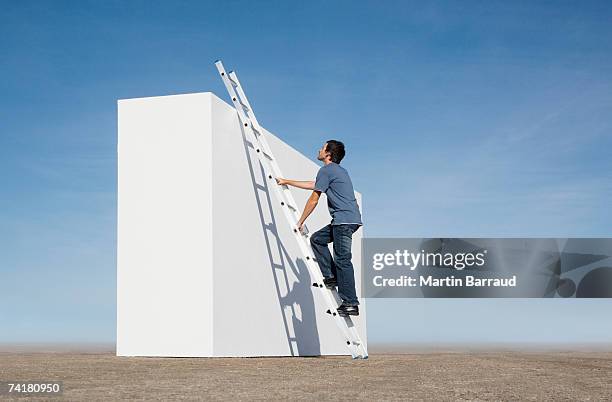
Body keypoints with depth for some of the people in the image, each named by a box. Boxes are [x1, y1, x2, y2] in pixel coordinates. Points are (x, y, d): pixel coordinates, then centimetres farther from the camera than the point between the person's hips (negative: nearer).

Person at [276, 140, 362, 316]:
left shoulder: (326, 170, -6)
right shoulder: (339, 170, 24)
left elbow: (313, 200, -5)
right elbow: (313, 185, 35)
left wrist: (300, 222, 4)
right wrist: (287, 182, 40)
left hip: (344, 220, -10)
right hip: (349, 219, 10)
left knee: (343, 260, -10)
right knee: (317, 239, 19)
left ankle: (351, 304, -12)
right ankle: (331, 277, 12)